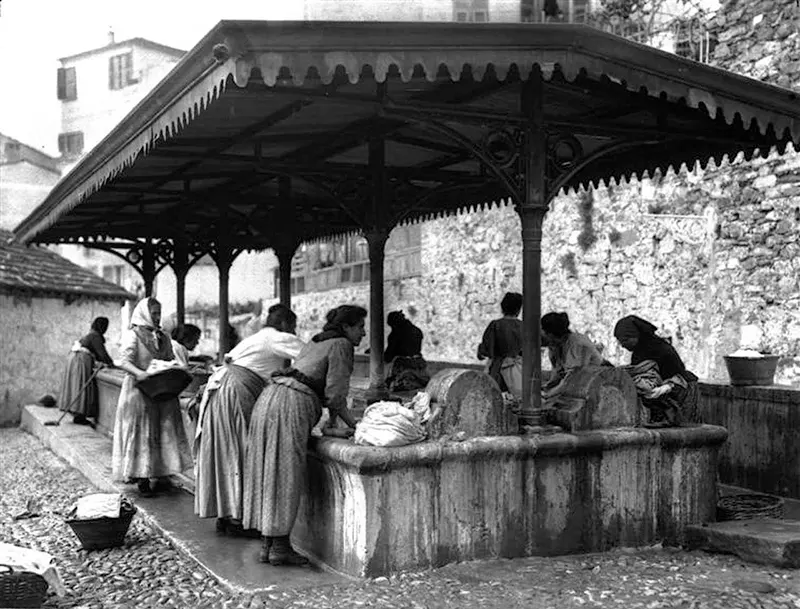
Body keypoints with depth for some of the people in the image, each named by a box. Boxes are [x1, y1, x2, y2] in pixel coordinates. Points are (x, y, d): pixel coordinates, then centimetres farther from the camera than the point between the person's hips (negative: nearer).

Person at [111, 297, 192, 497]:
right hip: (140, 390, -6)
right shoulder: (133, 336, -4)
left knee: (164, 431, 3)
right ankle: (141, 478, 4)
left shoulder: (163, 338, 14)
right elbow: (124, 361, -13)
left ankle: (160, 475, 9)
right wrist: (139, 373, -32)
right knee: (142, 433, -2)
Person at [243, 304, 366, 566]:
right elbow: (335, 395, -6)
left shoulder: (315, 342, 26)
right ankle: (280, 547, 1)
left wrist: (332, 421, 24)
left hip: (270, 397, 9)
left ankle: (267, 544, 14)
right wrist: (355, 425, 4)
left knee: (269, 472, 9)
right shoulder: (341, 345, 0)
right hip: (291, 404, -9)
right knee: (286, 476, -4)